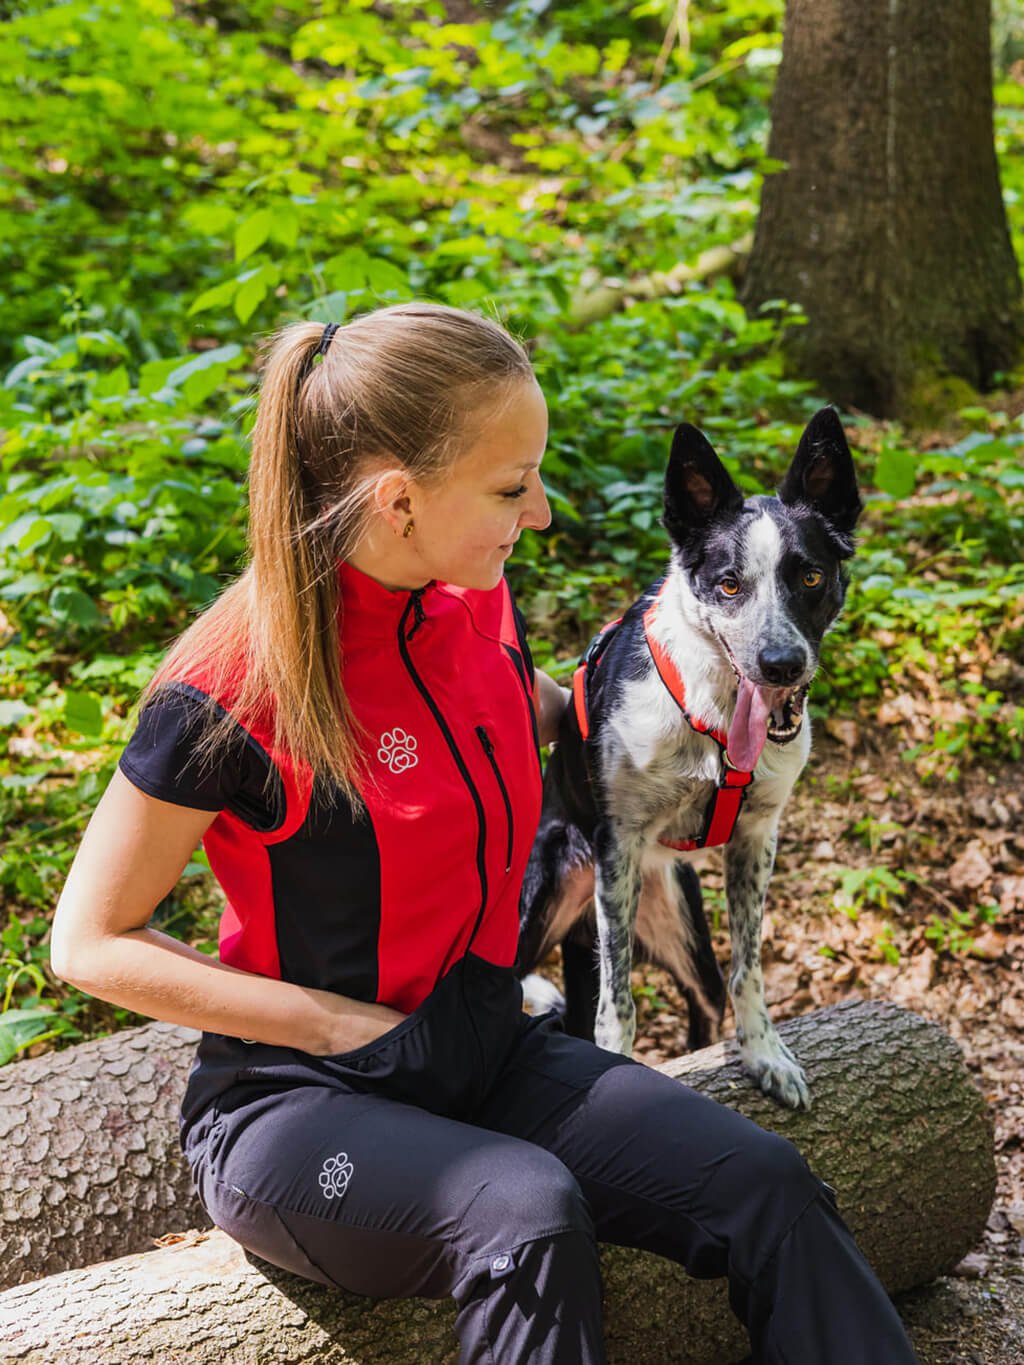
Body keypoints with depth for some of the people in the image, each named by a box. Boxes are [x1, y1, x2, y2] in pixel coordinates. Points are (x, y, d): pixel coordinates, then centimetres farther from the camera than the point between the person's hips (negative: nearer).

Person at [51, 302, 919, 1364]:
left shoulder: (477, 607, 0)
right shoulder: (228, 697, -20)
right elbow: (90, 942, -11)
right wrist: (342, 1025, -17)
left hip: (488, 1054, 6)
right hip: (298, 1103, -6)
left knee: (766, 1193, -16)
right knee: (531, 1215, -35)